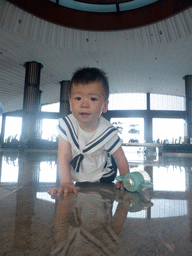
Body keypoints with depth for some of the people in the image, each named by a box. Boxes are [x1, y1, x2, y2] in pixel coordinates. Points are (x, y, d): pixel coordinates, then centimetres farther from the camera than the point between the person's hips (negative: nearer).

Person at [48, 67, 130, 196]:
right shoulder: (66, 125, -26)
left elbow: (120, 158, -14)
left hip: (102, 177, -1)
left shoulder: (108, 132, -28)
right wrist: (66, 183, -33)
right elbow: (63, 157, -26)